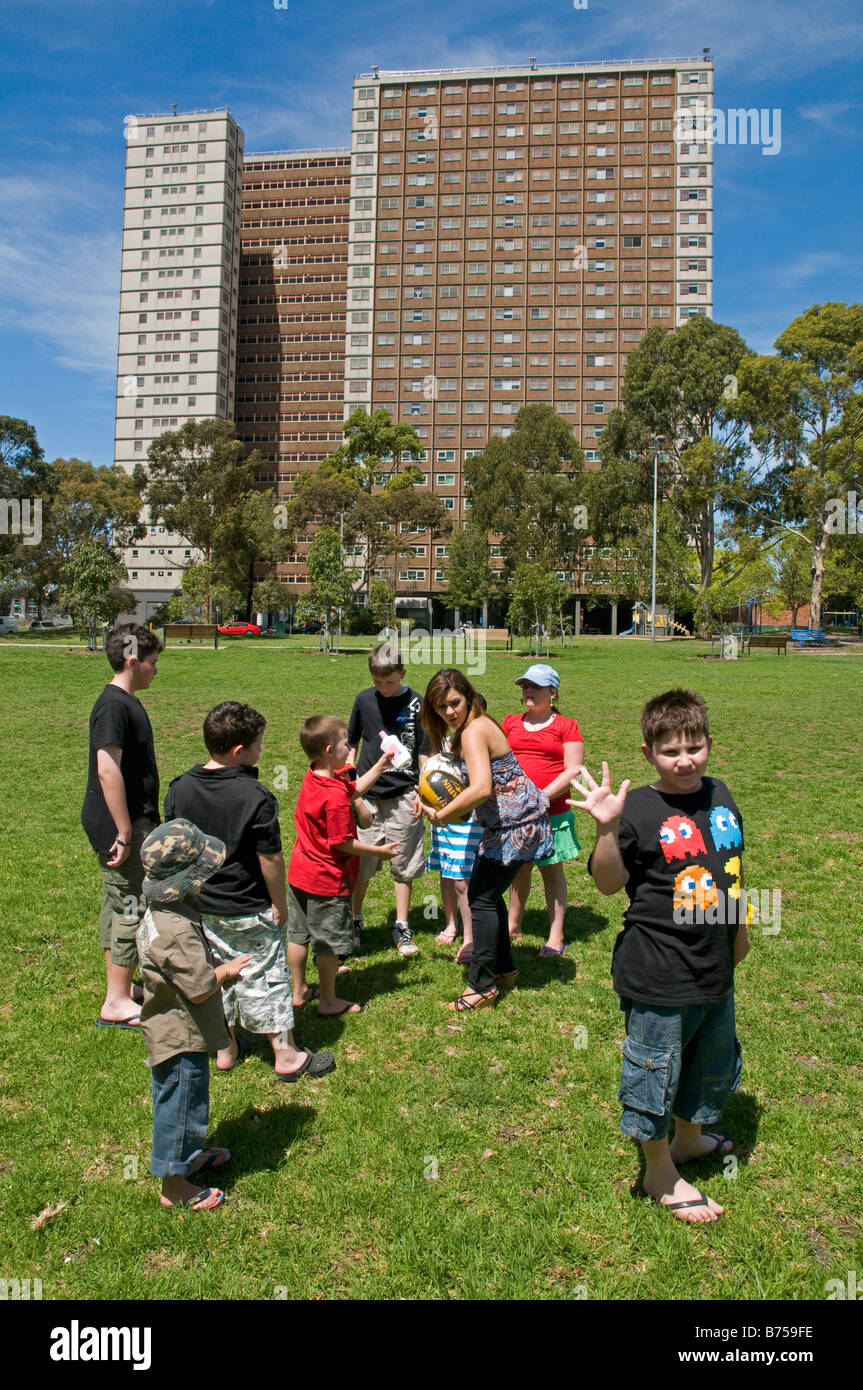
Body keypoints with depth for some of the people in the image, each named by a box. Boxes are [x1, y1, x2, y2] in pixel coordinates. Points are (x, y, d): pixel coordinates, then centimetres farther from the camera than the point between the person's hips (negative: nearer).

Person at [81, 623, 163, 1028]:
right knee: (131, 908, -2)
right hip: (120, 826, -10)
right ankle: (117, 1003, 8)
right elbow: (107, 770, -26)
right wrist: (125, 833, -24)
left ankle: (122, 985, 32)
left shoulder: (125, 702, 12)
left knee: (118, 905, 18)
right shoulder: (114, 705, -20)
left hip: (132, 822, 10)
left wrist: (144, 824, 24)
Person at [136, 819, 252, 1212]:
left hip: (171, 1030, 10)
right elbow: (200, 987, -29)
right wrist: (227, 971, -11)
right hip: (181, 1038, -10)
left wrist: (218, 969, -1)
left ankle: (189, 1156, 47)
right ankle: (174, 1185, 25)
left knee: (183, 1103, 27)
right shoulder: (176, 930, -33)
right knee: (182, 1104, 8)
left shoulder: (159, 912, 0)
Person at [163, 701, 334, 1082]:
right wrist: (280, 904, -6)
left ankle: (226, 1048, 33)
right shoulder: (255, 797, -23)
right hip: (248, 910, -6)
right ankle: (286, 1054, 19)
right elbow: (270, 859, -18)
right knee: (265, 977, 7)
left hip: (199, 907, 6)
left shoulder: (180, 788, -4)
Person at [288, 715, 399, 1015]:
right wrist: (379, 851, -14)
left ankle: (298, 990, 36)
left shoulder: (312, 778, 0)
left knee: (298, 934, 19)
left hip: (299, 874, 9)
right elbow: (342, 843, -24)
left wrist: (379, 767, 14)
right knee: (329, 943, 8)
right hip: (327, 880, -9)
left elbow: (354, 789, 14)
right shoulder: (335, 796, -28)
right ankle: (328, 1002, 22)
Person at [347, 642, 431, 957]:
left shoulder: (415, 703, -4)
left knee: (403, 865, 7)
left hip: (403, 794, -2)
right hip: (367, 793, 2)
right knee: (361, 863, 6)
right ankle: (355, 922, 24)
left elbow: (424, 753, 1)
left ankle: (402, 927, 20)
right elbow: (351, 745, 14)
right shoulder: (364, 700, 3)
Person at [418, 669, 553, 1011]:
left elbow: (480, 789, -34)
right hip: (510, 820, 10)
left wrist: (440, 816, -24)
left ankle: (482, 986, 4)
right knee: (488, 893, 18)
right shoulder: (471, 728, 10)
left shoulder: (473, 732, -21)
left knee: (482, 897, -4)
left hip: (515, 824, -10)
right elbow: (476, 784, 15)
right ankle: (504, 969, 32)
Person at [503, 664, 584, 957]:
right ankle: (513, 924, 32)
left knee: (551, 868, 5)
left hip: (551, 812, -4)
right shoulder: (510, 723, 10)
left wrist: (542, 796, -18)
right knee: (519, 867, 15)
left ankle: (556, 935, 14)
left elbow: (572, 771, -9)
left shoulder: (566, 726, -3)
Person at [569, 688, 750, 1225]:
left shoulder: (720, 796, 2)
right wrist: (608, 828, -35)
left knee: (715, 1060, 25)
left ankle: (689, 1136, 52)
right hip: (658, 974, -7)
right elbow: (609, 883, -20)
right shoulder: (640, 810, -17)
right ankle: (660, 1172, 33)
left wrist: (739, 929, 22)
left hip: (716, 967, 7)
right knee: (657, 1068, 8)